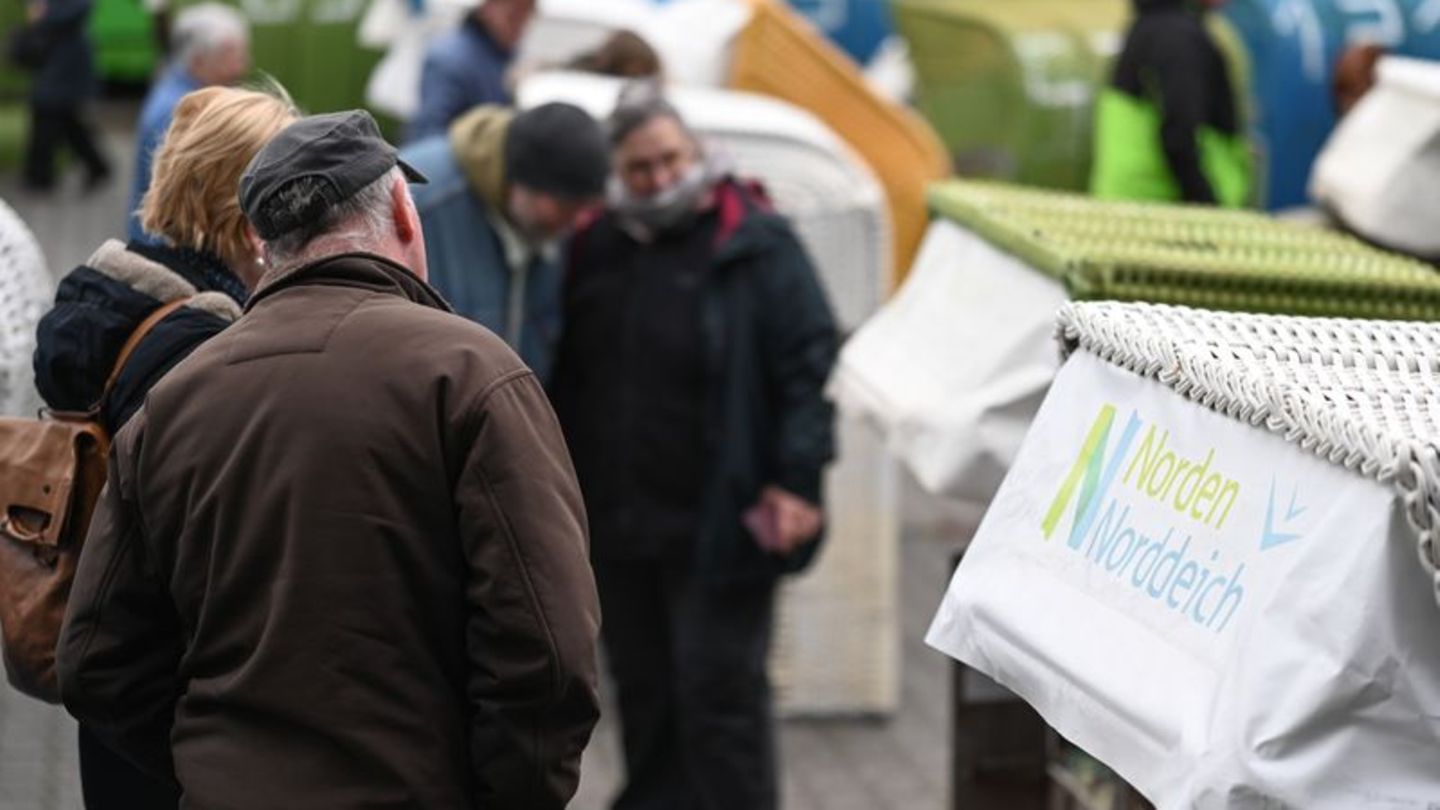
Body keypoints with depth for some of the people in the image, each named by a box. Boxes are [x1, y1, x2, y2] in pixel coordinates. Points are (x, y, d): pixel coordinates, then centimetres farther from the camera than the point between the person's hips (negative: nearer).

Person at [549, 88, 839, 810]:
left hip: (717, 527, -6)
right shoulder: (597, 249, 9)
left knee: (719, 695, -4)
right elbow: (565, 377, 19)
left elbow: (810, 365, -9)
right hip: (618, 527, 6)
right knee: (643, 692, 15)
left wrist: (796, 479, -15)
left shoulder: (756, 246, -7)